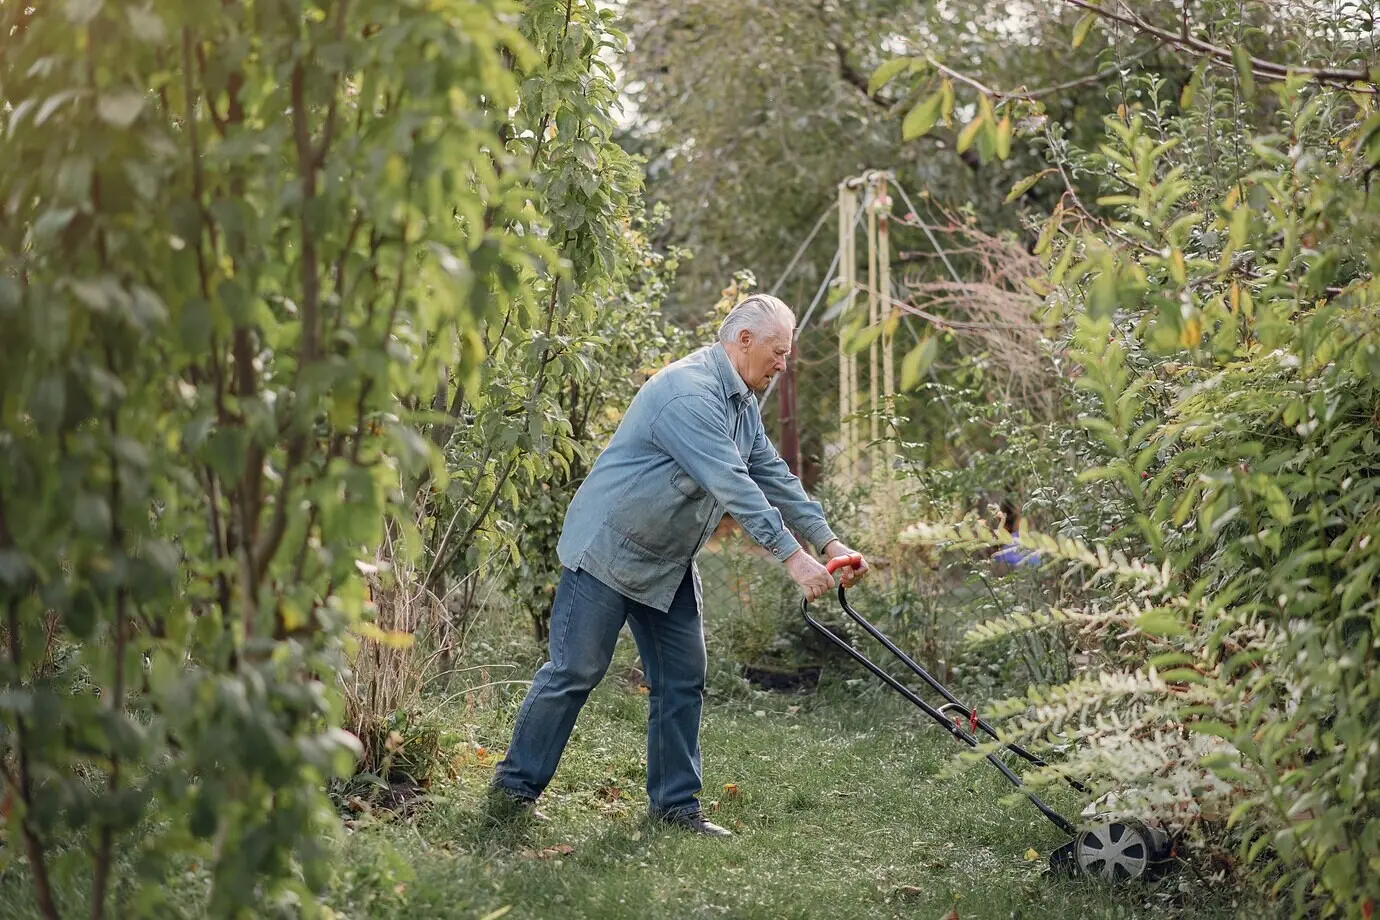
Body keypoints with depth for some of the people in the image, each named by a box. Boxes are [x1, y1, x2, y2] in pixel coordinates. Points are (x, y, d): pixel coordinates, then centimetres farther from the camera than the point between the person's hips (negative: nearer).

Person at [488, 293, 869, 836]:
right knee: (574, 672, -3)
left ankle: (675, 802, 13)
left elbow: (775, 478, 12)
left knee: (682, 681, 6)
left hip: (668, 563, 10)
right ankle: (514, 788, 10)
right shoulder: (690, 392, -25)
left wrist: (829, 543, 4)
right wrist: (792, 557, -31)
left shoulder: (742, 405, 9)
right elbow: (732, 485, -30)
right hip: (608, 548, -10)